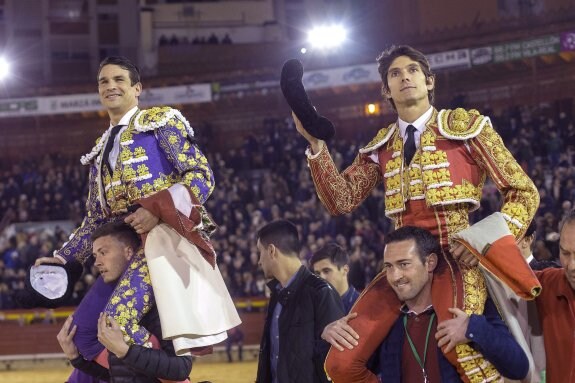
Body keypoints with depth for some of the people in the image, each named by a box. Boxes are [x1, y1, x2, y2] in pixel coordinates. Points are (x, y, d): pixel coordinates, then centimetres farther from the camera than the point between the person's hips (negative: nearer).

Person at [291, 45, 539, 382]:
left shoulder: (465, 125, 4)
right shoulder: (381, 146, 16)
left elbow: (524, 192, 4)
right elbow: (341, 200, 6)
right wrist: (316, 143, -5)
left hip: (456, 260, -4)